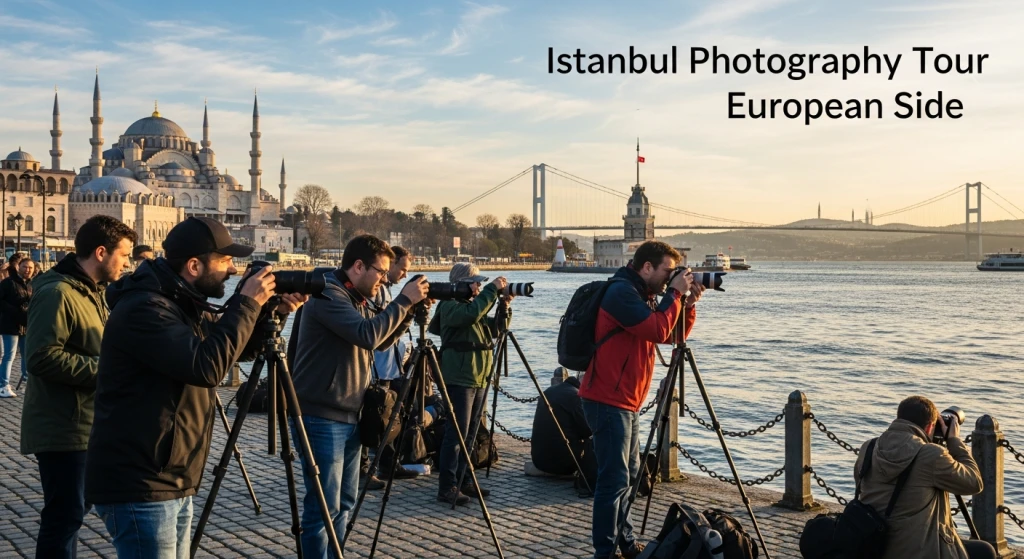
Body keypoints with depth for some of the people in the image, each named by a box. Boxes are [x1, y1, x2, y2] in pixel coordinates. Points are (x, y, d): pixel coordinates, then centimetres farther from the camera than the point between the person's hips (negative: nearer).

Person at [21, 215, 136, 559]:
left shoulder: (93, 292, 14)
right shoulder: (57, 293, -17)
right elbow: (42, 358, -26)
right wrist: (104, 369, -22)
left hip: (84, 424, 10)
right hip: (62, 427, -10)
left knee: (71, 511, 17)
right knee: (65, 514, -5)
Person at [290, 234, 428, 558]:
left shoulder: (356, 299, 13)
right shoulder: (327, 295, -16)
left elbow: (382, 342, 18)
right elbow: (368, 334, -27)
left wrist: (409, 311, 4)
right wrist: (404, 300, -19)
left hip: (350, 417, 10)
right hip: (322, 419, -10)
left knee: (344, 503, 16)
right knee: (323, 507, -6)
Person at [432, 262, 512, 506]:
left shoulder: (476, 305, 18)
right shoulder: (450, 306, -8)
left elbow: (496, 329, 16)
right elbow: (471, 314, -28)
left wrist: (504, 305, 2)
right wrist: (492, 290, -22)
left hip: (479, 379, 9)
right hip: (459, 379, -9)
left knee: (471, 434, 12)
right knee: (456, 434, -9)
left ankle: (464, 481, 19)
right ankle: (447, 488, -6)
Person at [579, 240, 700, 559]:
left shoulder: (642, 295, 15)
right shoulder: (622, 292, -15)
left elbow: (673, 335, 16)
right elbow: (658, 331, -24)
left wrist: (688, 304, 2)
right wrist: (675, 294, -13)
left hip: (625, 401, 11)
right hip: (608, 401, -11)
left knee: (628, 475, 17)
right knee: (614, 479, -9)